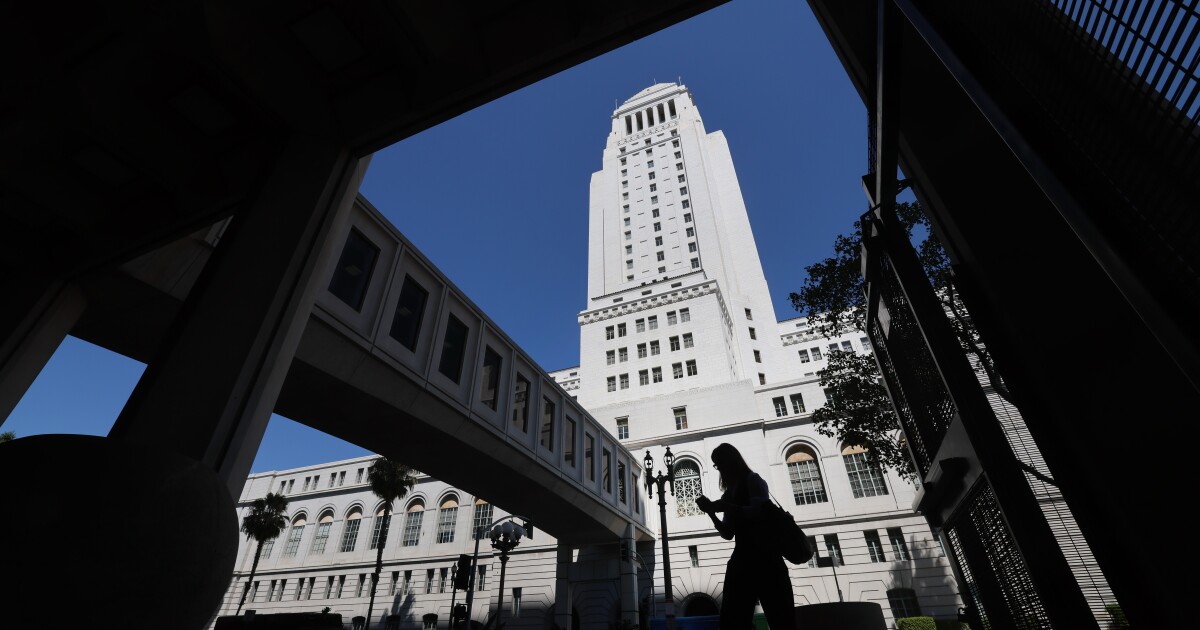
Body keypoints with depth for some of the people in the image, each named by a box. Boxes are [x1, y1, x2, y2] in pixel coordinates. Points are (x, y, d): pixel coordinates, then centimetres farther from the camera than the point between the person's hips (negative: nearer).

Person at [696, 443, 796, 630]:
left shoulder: (753, 480, 4)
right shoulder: (730, 493, 21)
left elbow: (759, 512, -13)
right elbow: (728, 534, 16)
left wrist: (725, 507, -16)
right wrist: (711, 511, 2)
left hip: (764, 555, -7)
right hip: (742, 558, 7)